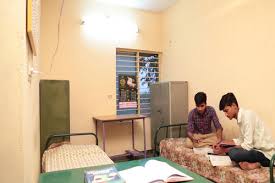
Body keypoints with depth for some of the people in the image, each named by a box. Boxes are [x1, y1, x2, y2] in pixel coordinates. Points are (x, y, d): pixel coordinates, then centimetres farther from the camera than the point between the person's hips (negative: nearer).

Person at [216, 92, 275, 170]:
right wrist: (223, 143, 5)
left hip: (266, 154, -10)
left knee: (233, 153, -31)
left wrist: (225, 150, -15)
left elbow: (247, 145, -23)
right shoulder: (241, 117, 8)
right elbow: (241, 140, 14)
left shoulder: (247, 115, -21)